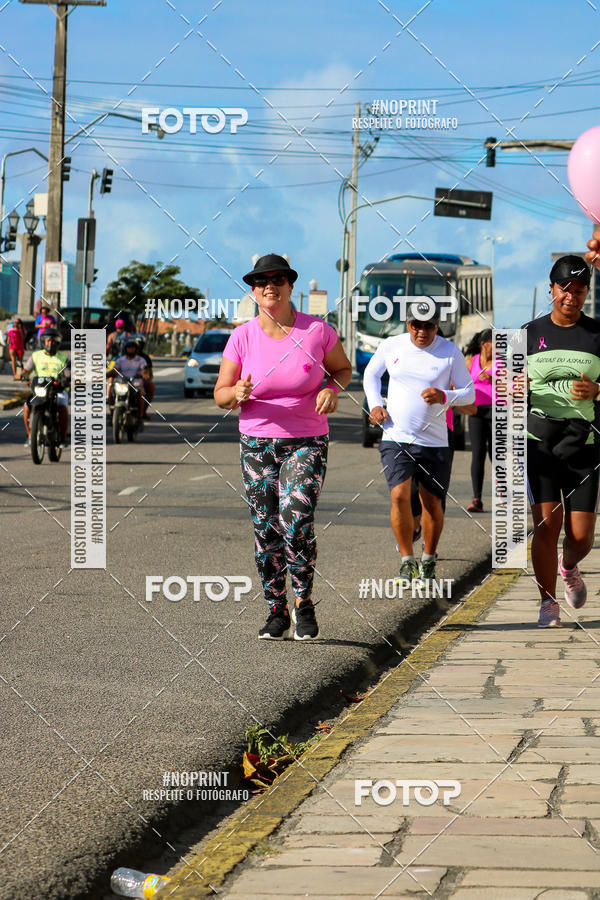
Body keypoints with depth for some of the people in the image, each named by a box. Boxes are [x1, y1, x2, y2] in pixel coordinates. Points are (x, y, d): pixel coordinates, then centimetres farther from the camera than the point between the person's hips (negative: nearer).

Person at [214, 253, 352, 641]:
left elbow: (343, 368, 13)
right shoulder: (242, 337, -2)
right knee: (267, 531, 1)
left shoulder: (317, 330, -4)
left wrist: (331, 388, -9)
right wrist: (239, 392, -20)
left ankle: (304, 604, 2)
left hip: (306, 444, -2)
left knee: (297, 522, -17)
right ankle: (276, 611, 16)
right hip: (257, 444, 2)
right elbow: (220, 394, 3)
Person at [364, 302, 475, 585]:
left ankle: (429, 558, 28)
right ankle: (407, 561, -2)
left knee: (432, 503, 5)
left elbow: (469, 393, 2)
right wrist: (374, 405, 5)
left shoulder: (450, 352, -2)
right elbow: (371, 374, 21)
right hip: (396, 437, 0)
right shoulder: (391, 346, 3)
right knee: (399, 495, -16)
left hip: (434, 442, 0)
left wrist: (444, 397, -18)